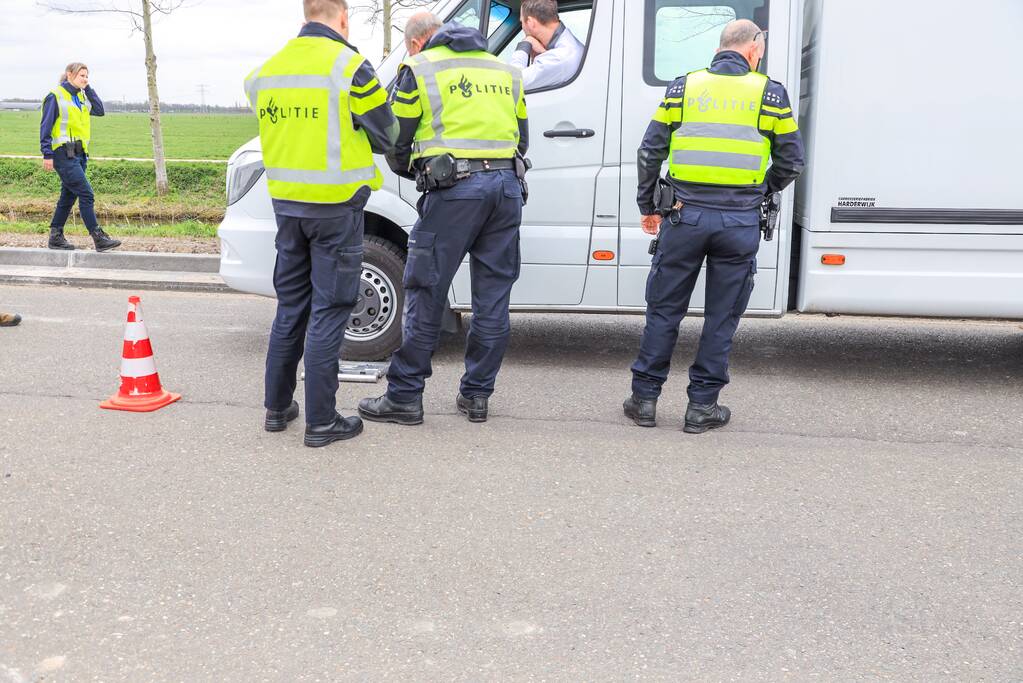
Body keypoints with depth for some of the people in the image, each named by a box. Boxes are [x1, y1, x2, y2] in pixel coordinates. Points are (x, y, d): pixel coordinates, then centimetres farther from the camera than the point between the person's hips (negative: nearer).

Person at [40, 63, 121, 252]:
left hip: (79, 154, 8)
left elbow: (99, 110, 5)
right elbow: (45, 127, -9)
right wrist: (47, 155, -14)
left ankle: (56, 237, 21)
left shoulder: (81, 96, 15)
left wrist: (88, 88, 3)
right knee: (86, 194, -13)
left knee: (69, 196, 12)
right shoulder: (55, 96, -7)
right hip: (64, 154, -8)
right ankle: (99, 238, -12)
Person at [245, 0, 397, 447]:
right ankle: (321, 422, 4)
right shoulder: (348, 65, -11)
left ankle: (277, 407, 24)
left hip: (286, 204, 6)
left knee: (290, 306, 17)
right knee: (329, 311, 0)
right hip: (335, 206, -6)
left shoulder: (267, 70, 8)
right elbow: (386, 135, -4)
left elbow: (279, 131, 15)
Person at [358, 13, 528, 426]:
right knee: (493, 298, 9)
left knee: (426, 294, 1)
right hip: (506, 185, 5)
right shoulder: (503, 70, 22)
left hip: (455, 189, -5)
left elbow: (396, 147, 7)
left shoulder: (418, 69, 7)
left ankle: (404, 396, 6)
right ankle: (477, 394, 16)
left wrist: (421, 173, 25)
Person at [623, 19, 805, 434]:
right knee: (722, 317, 9)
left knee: (664, 309, 11)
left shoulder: (684, 86, 7)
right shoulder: (770, 93, 4)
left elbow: (650, 153, 5)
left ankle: (645, 399, 16)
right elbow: (791, 161, 8)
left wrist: (647, 206, 15)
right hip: (740, 222, 0)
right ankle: (702, 406, 15)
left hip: (686, 216, 1)